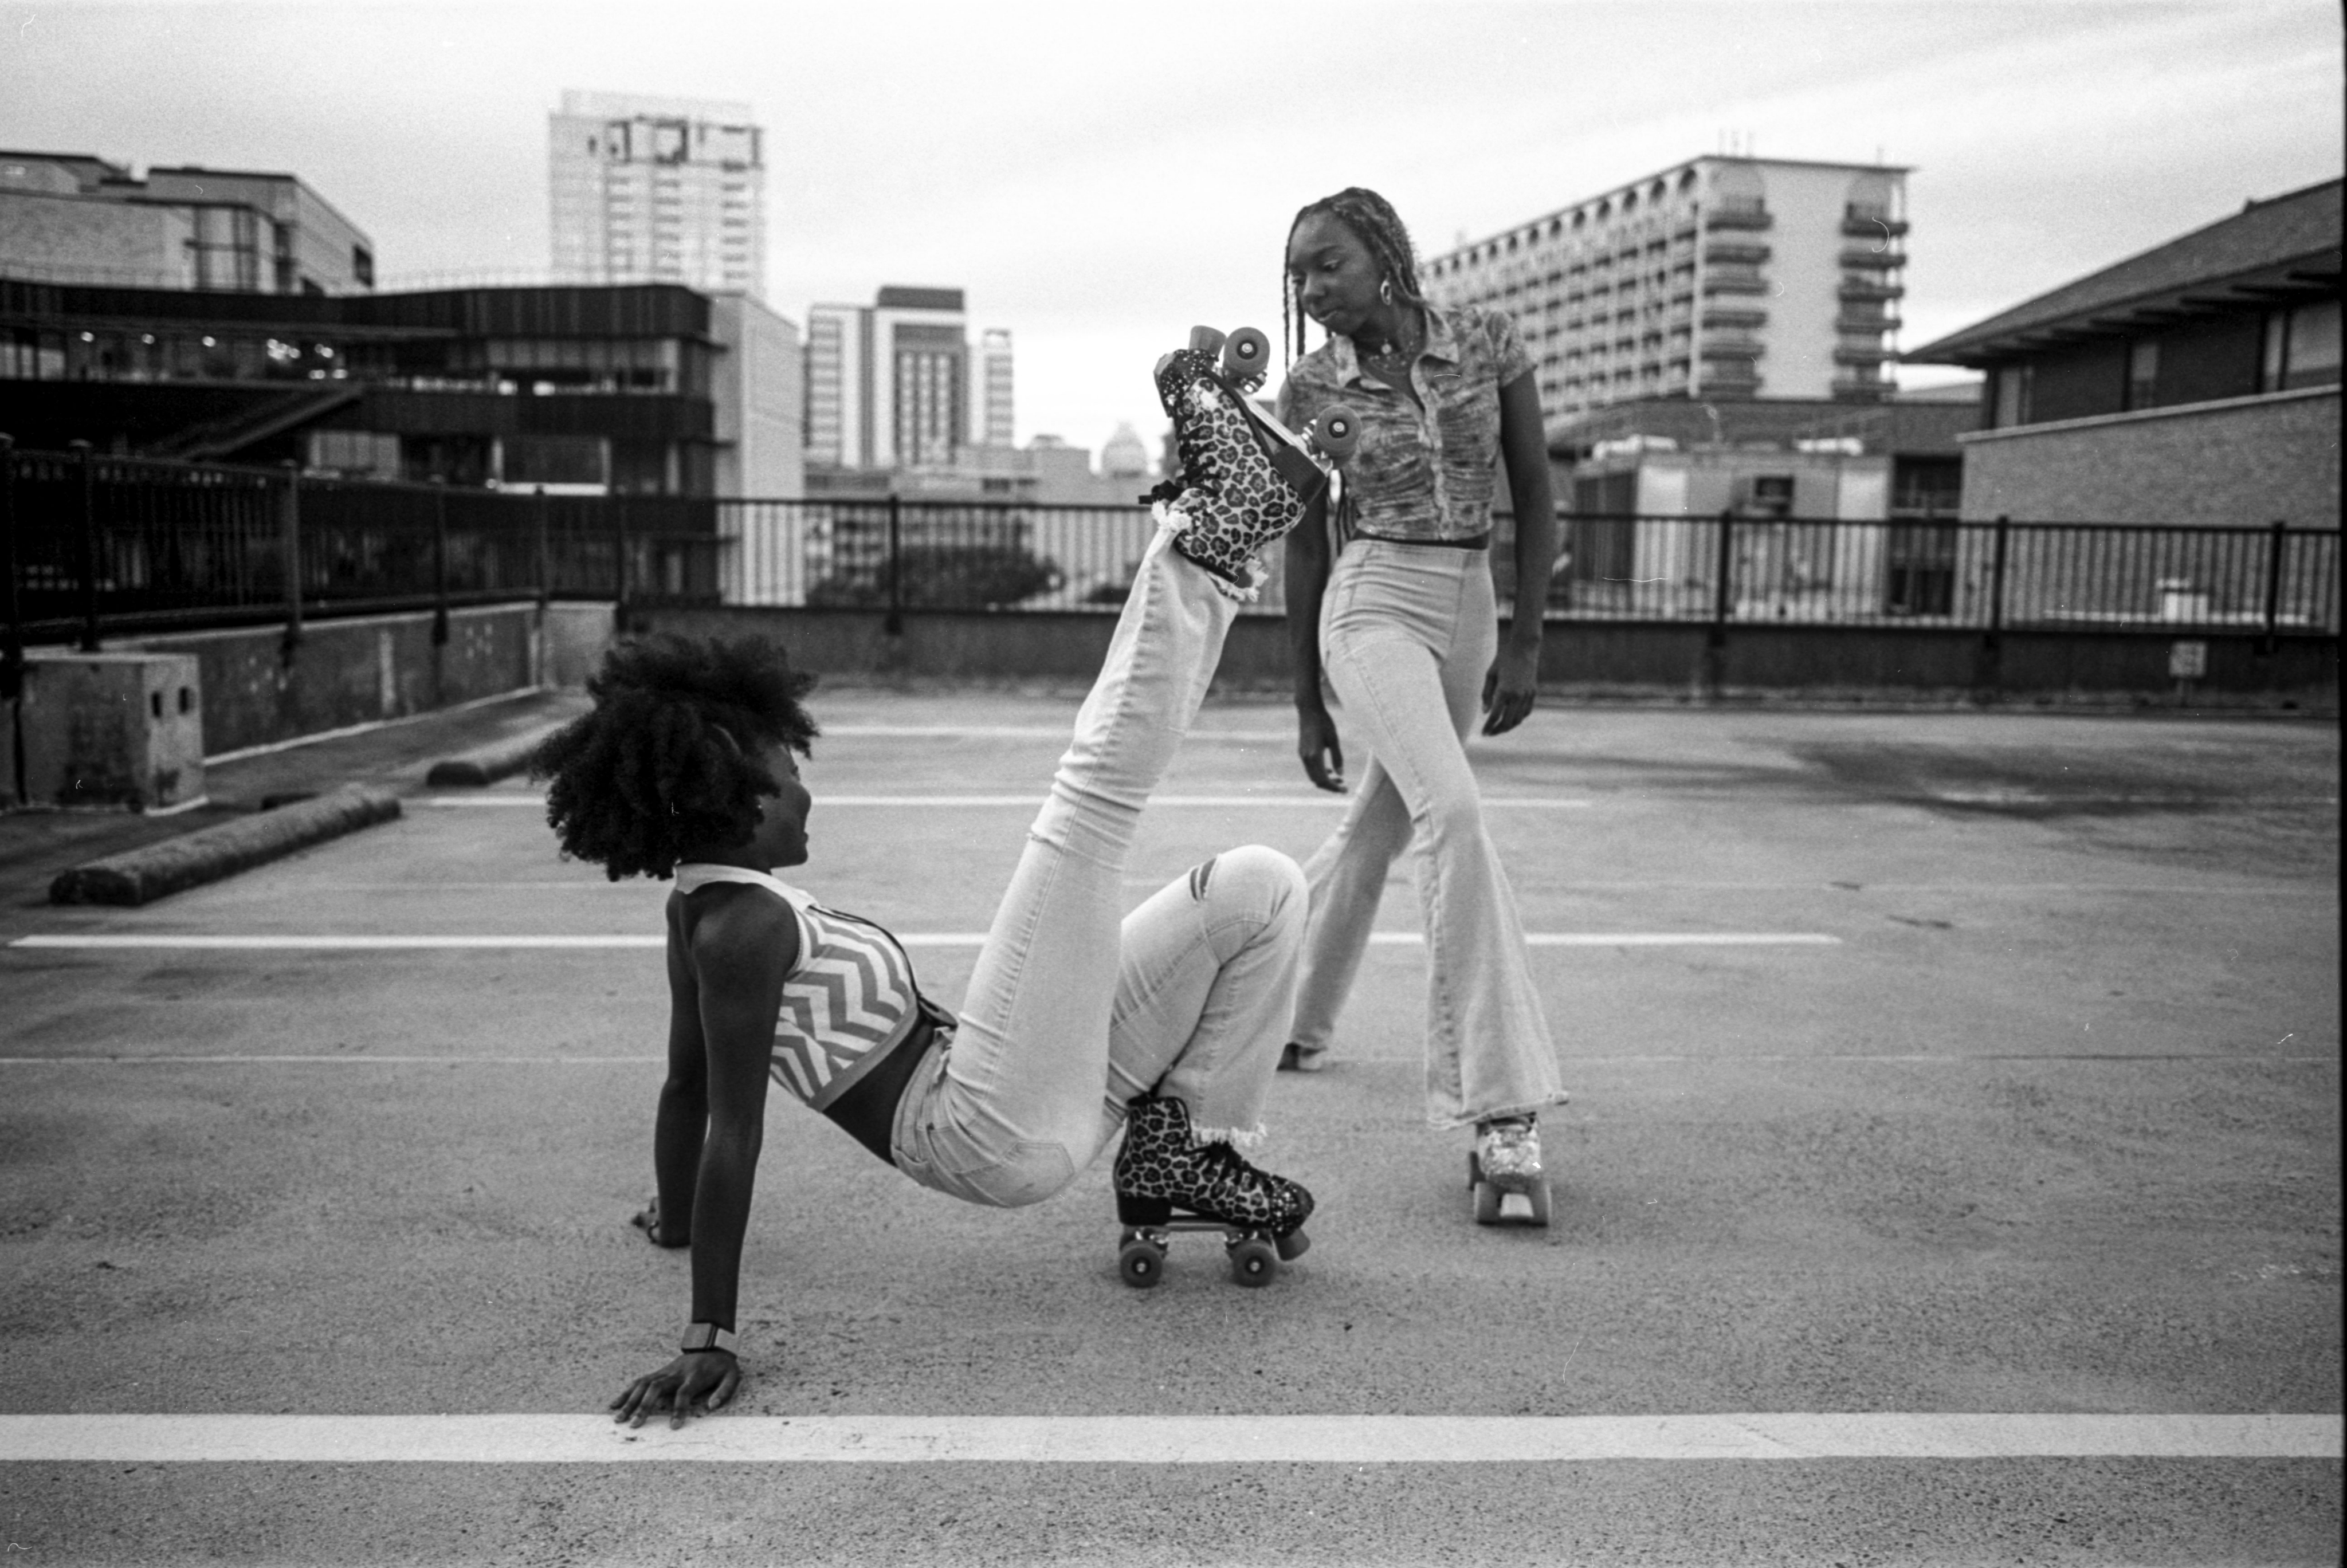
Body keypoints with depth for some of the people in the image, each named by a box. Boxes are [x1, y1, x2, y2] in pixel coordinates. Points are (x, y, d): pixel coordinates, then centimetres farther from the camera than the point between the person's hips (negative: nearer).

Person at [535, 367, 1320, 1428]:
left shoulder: (712, 907, 12)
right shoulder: (741, 927, -16)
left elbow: (686, 1085, 20)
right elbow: (733, 1130, -19)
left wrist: (674, 1217, 34)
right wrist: (711, 1338, -20)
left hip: (1033, 1112, 10)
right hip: (993, 1131, -10)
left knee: (1259, 888, 14)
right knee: (1096, 792, -18)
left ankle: (1183, 1148, 4)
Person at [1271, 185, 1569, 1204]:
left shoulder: (1486, 343, 0)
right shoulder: (1309, 390, -2)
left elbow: (1534, 495, 3)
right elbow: (1306, 548, 3)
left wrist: (1524, 642, -2)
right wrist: (1308, 703, 5)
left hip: (1468, 610, 4)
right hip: (1373, 608, -3)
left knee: (1378, 825, 15)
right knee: (1454, 812, -24)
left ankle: (1292, 1018, 38)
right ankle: (1502, 1104, -24)